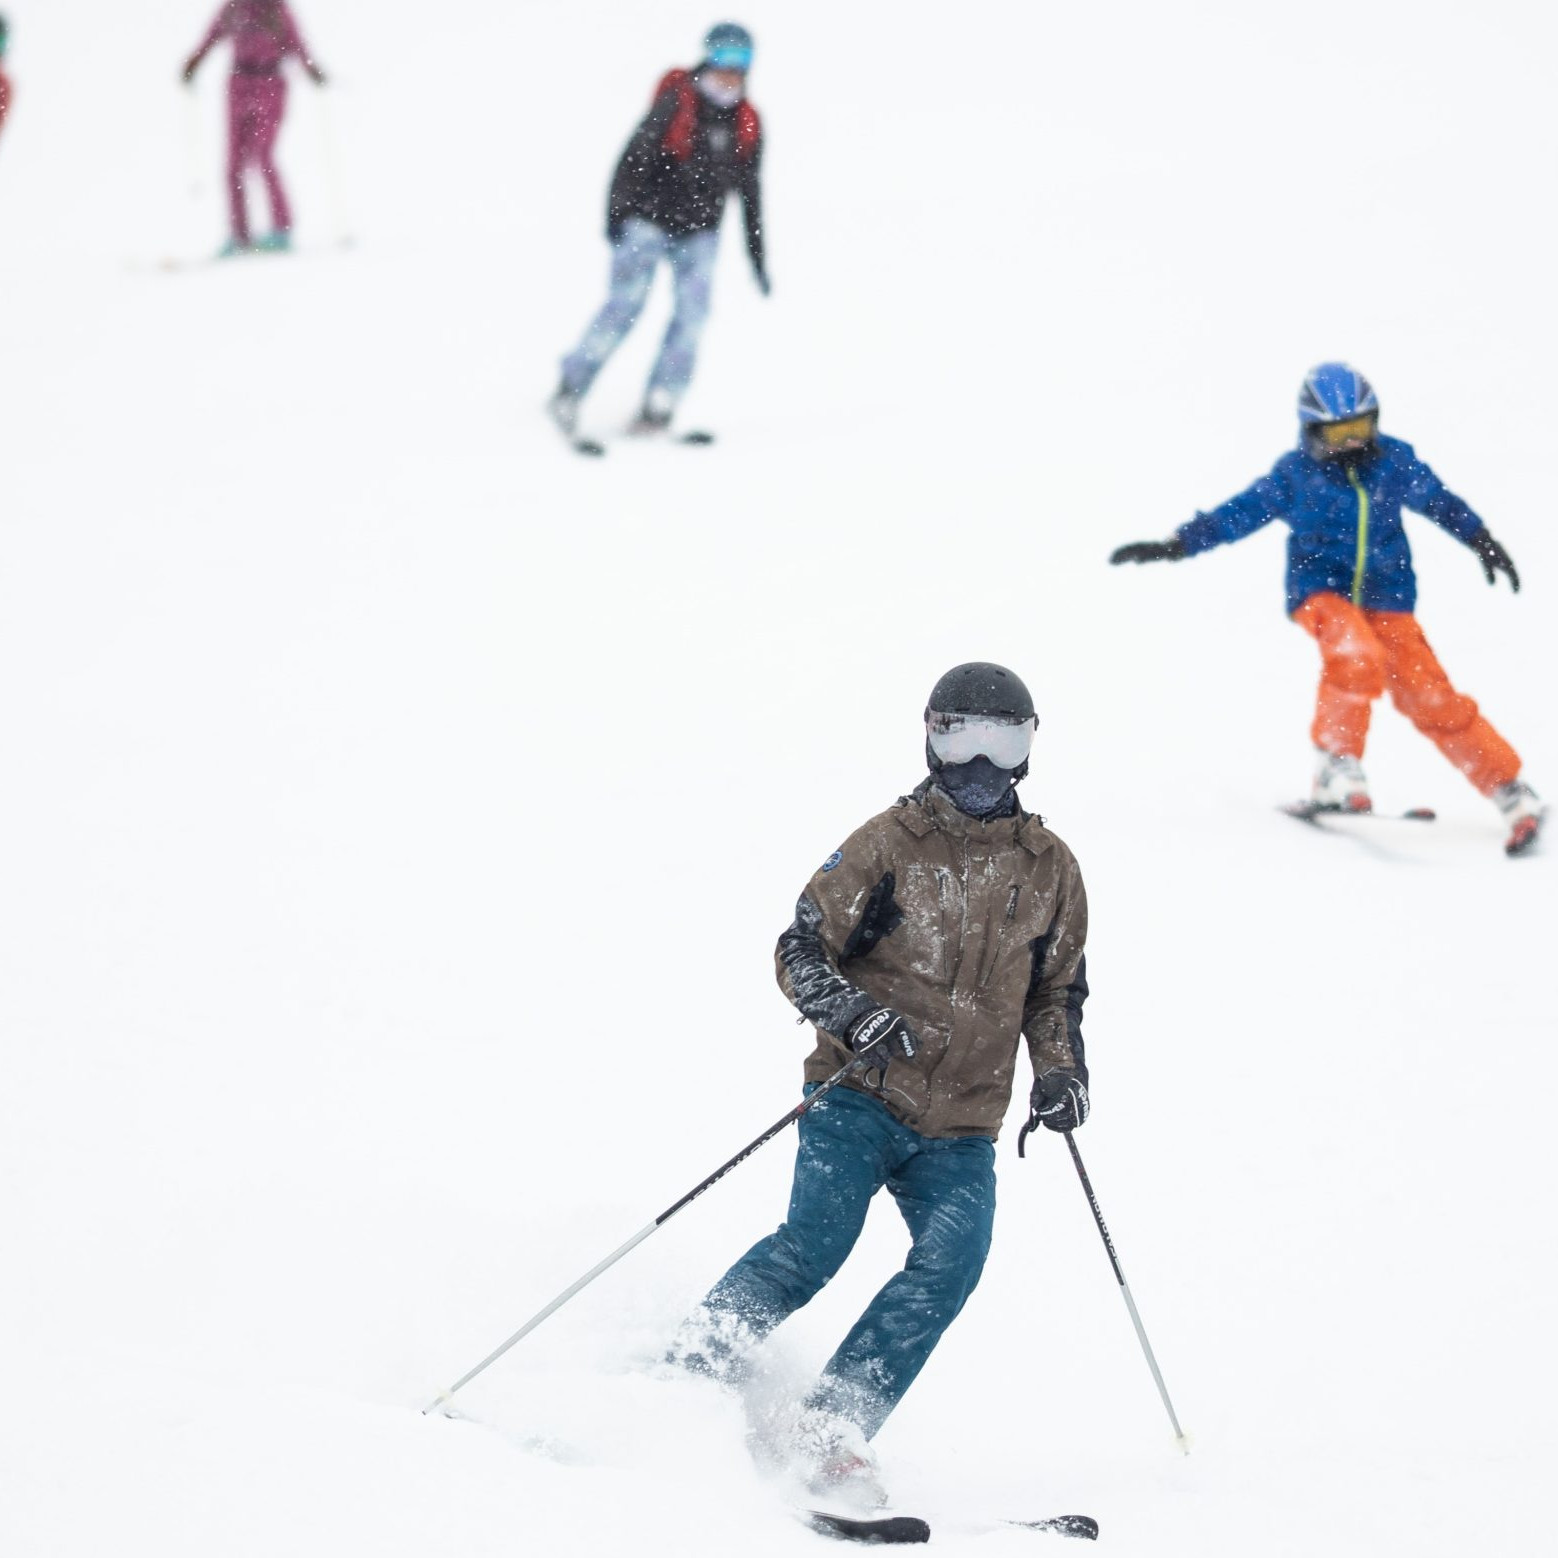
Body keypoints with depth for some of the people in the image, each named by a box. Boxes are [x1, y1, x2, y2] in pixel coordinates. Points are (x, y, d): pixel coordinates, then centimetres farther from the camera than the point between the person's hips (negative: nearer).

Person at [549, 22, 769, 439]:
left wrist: (758, 256, 12)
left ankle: (658, 409, -6)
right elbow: (636, 157, -12)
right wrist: (617, 212, -20)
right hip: (649, 220, -4)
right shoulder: (675, 103, -12)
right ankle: (569, 392, -6)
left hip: (699, 232, 5)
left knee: (692, 315, -9)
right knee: (626, 305, -13)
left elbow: (750, 192, 12)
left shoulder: (747, 123, 3)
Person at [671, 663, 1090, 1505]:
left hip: (960, 1132, 3)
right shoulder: (889, 845, 0)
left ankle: (832, 1434, -17)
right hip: (862, 1098, -3)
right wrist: (851, 1011, -20)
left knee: (949, 1268, -19)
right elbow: (800, 949, -1)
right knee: (815, 1244, -23)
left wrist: (1060, 1068, 5)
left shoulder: (1048, 869, 12)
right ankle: (686, 1371, -7)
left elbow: (1056, 989, 24)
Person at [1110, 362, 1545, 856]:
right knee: (1356, 655, -35)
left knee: (1433, 700, -8)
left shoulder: (1394, 461, 0)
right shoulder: (1293, 474, -4)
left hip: (1385, 594, 2)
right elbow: (1239, 514, 2)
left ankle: (1511, 792, 0)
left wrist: (1482, 541, 20)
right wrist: (1173, 546, -1)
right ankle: (1336, 767, -19)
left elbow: (1438, 500, 15)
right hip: (1320, 590, -2)